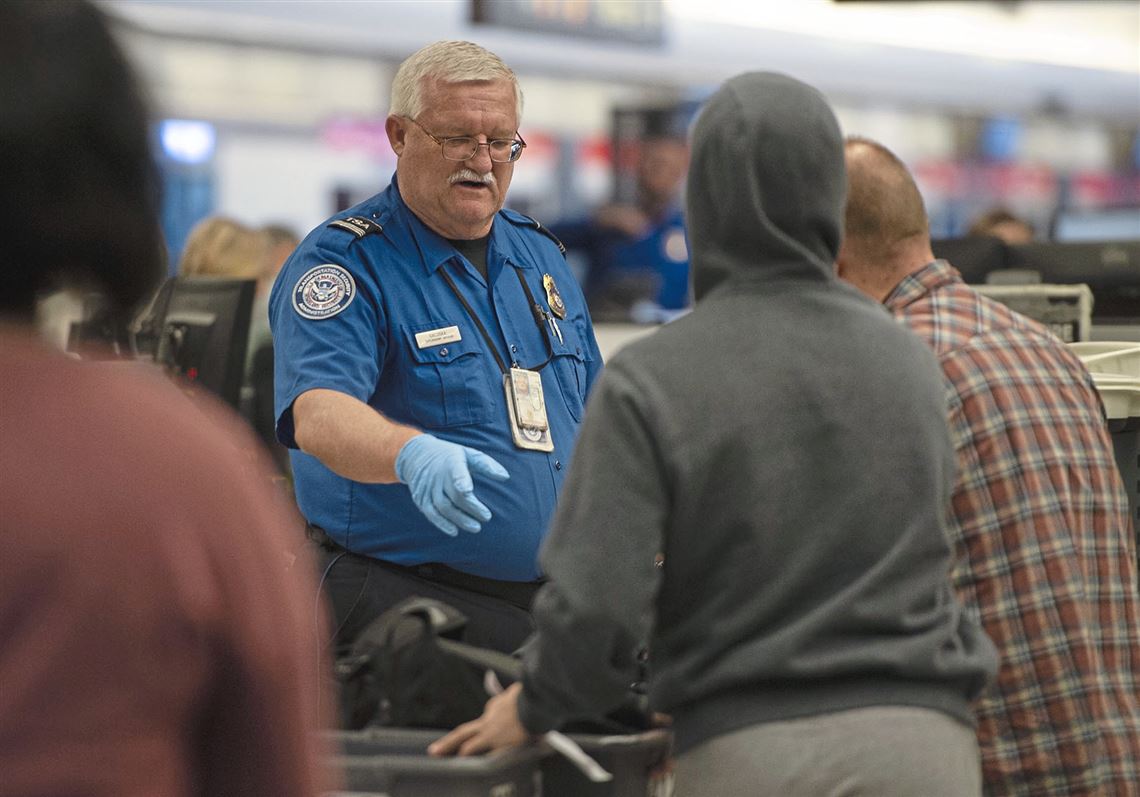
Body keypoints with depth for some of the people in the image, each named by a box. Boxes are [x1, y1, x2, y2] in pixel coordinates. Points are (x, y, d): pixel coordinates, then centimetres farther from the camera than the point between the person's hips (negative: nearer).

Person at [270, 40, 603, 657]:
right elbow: (318, 415, -26)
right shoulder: (342, 263, -8)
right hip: (399, 602, -6)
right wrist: (413, 454, -45)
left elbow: (594, 417, 23)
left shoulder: (540, 254, 15)